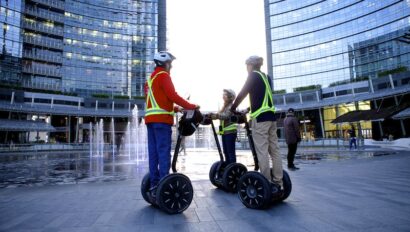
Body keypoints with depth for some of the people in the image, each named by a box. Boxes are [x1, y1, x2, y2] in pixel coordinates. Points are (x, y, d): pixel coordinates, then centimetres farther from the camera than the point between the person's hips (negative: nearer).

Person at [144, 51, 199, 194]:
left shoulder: (151, 78, 25)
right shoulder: (163, 75, -3)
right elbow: (173, 96, -13)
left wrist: (176, 109, 22)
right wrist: (191, 106, -6)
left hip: (151, 118, 9)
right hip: (161, 119, -9)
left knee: (154, 152, 7)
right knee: (164, 152, -9)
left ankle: (154, 184, 11)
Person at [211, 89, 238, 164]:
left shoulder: (231, 106, -8)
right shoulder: (224, 107, 19)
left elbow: (226, 116, -23)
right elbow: (220, 115, 14)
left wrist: (216, 115, -36)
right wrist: (213, 115, -2)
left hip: (230, 132, -9)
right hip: (224, 132, 9)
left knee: (231, 152, -6)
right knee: (226, 152, 13)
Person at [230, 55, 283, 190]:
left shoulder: (253, 75, -1)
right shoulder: (266, 77, 20)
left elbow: (242, 94, -5)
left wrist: (232, 110, 6)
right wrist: (248, 109, 30)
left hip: (260, 118, -8)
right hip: (271, 116, 8)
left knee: (262, 151, -6)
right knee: (274, 150, 7)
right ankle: (278, 181, 12)